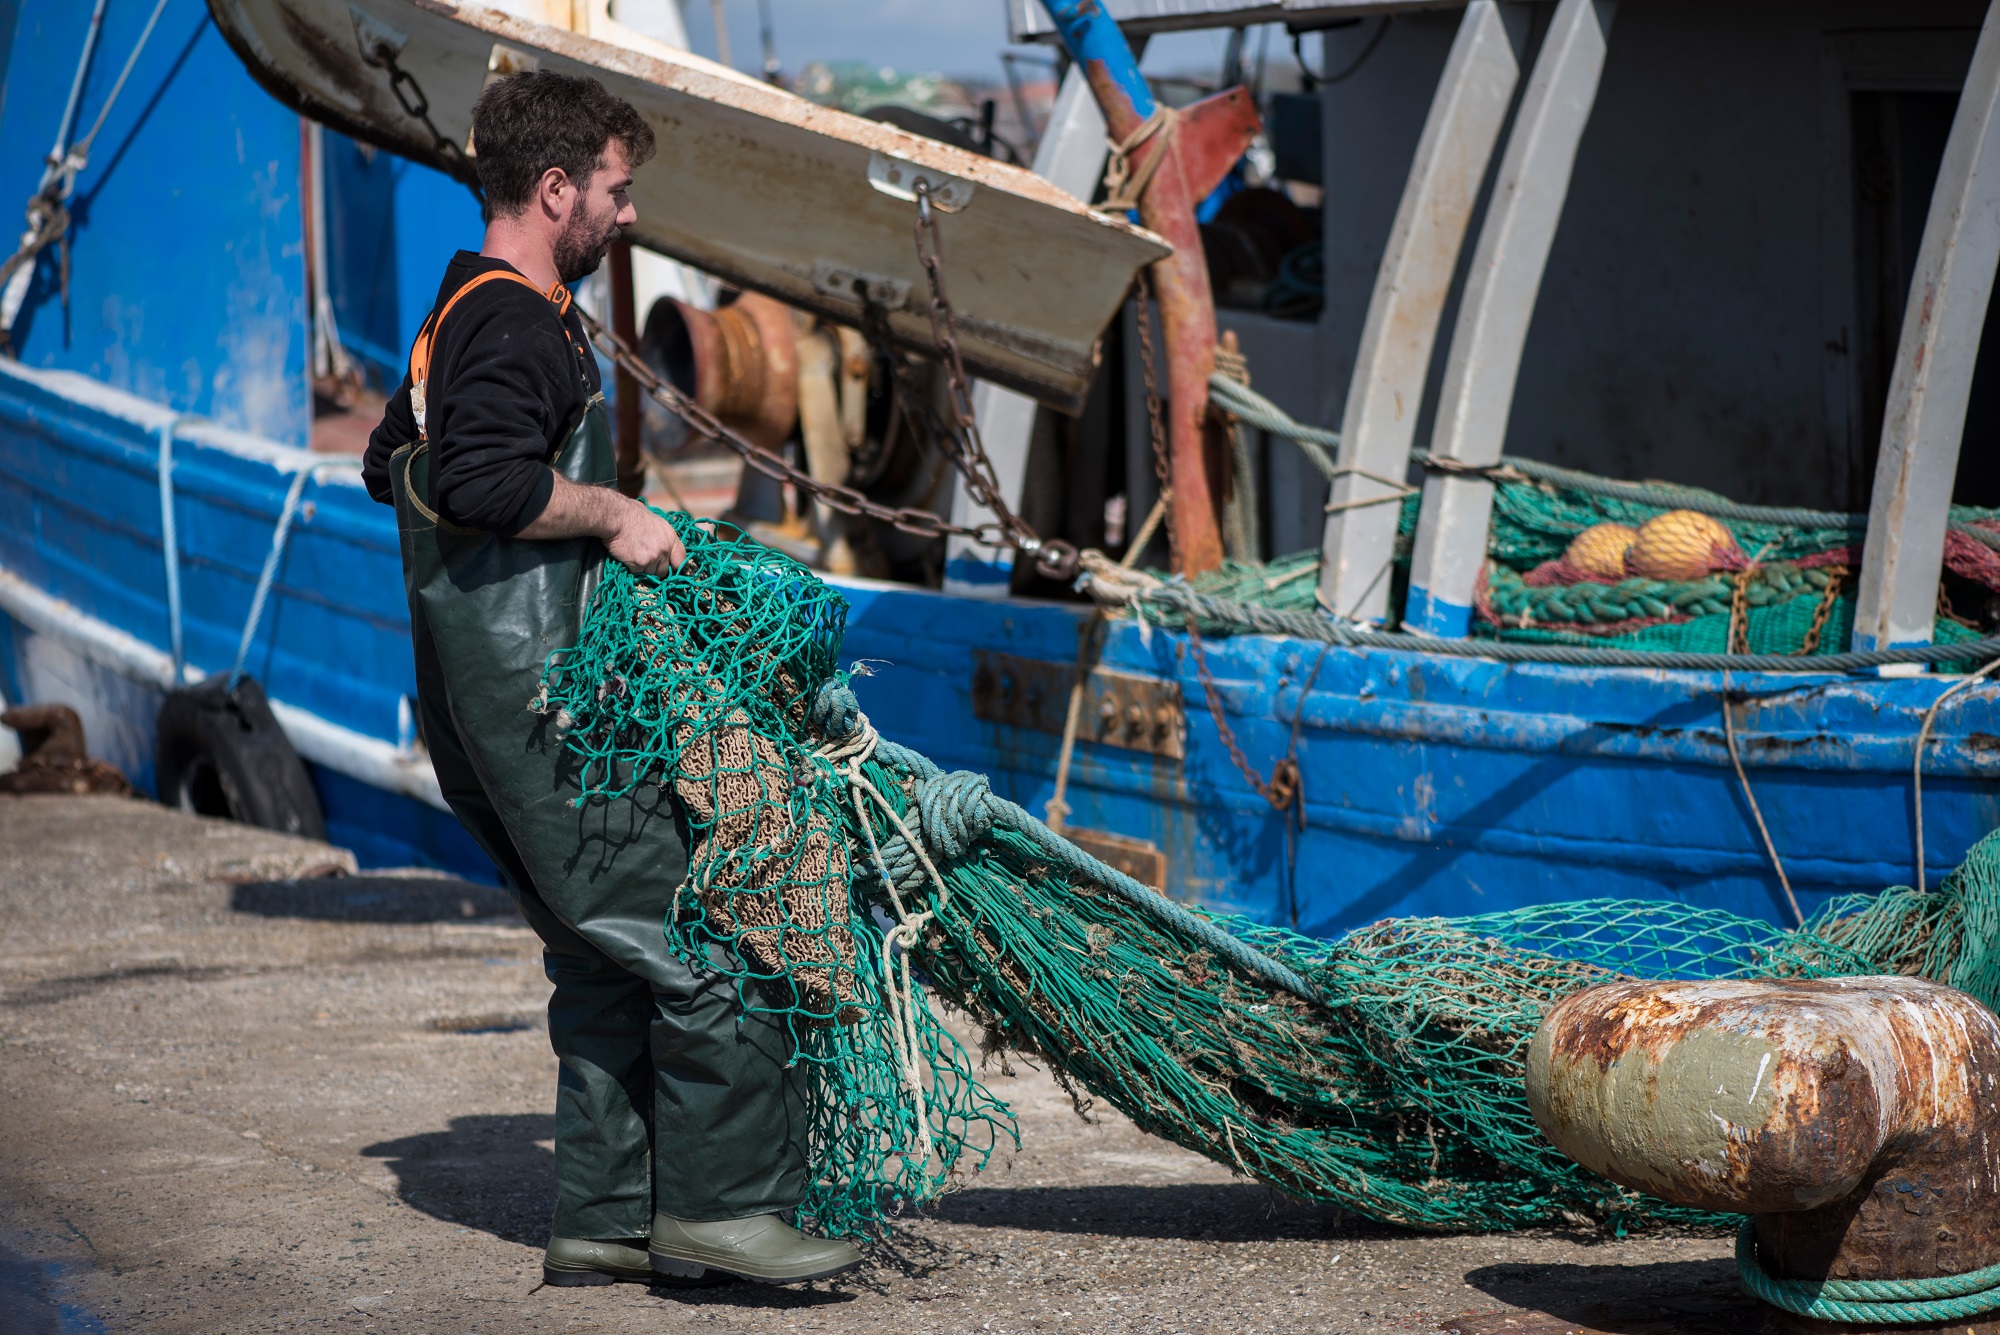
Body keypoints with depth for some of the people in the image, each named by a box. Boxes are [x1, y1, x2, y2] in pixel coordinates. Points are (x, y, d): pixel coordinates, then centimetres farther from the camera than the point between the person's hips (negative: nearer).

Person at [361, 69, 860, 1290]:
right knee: (705, 933, -9)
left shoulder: (462, 315, 19)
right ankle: (718, 1206, -5)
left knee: (608, 962, 14)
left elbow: (397, 463, 32)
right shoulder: (517, 323, -15)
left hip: (494, 697, 11)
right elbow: (481, 477, -31)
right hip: (543, 698, -11)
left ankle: (605, 1222, 17)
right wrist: (612, 514, -18)